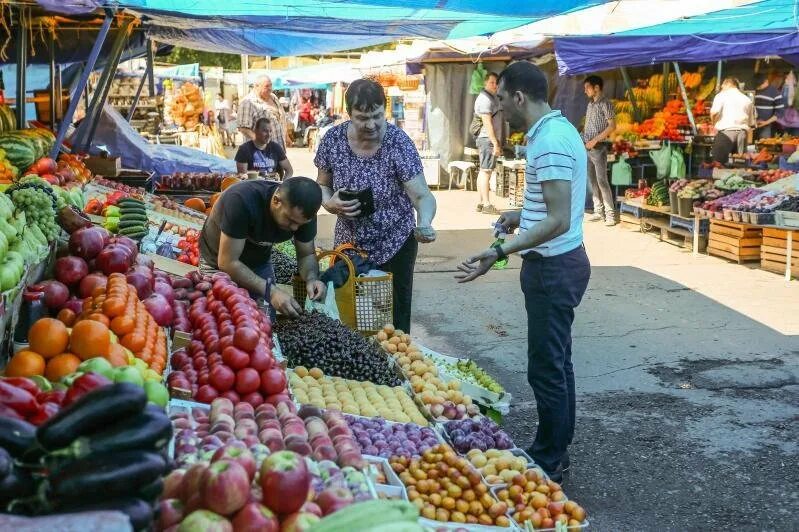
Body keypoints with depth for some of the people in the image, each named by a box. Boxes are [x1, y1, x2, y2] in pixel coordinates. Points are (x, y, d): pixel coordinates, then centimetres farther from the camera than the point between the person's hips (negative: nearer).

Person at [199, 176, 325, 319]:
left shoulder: (303, 212, -22)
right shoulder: (242, 200, -37)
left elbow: (307, 254, -7)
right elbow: (227, 262, -34)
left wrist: (312, 278, -28)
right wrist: (271, 291, -40)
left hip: (259, 262, 4)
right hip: (219, 261, -4)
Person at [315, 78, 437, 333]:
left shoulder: (399, 143, -19)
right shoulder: (333, 140, -10)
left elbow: (422, 196, -23)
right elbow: (322, 185, 5)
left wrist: (424, 223, -44)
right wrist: (330, 203, -17)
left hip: (394, 247, -3)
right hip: (349, 245, 3)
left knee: (394, 323, 5)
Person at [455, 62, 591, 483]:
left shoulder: (550, 142, -22)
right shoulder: (557, 130, 11)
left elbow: (558, 221, -27)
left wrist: (500, 252, -33)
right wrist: (523, 215, 29)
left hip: (553, 266, -11)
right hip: (557, 263, 11)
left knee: (547, 367, -1)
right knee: (556, 361, 17)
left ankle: (548, 463, 11)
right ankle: (556, 451, 29)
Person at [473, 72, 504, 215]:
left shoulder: (492, 98, 20)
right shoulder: (485, 99, -13)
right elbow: (487, 123, -19)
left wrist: (498, 143, 21)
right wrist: (495, 143, -22)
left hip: (490, 140, 11)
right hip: (488, 139, -11)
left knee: (484, 171, 10)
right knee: (486, 171, -11)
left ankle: (481, 203, 14)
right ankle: (487, 205, -12)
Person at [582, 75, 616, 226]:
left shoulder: (605, 103, -9)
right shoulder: (590, 104, 14)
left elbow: (612, 126, -15)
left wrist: (595, 140, -17)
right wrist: (583, 138, 9)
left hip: (598, 148, -8)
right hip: (587, 148, 8)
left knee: (602, 181, -11)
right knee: (593, 181, 8)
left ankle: (610, 214, -8)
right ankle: (598, 211, 13)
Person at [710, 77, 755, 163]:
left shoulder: (722, 95, 5)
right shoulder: (747, 99, 19)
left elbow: (714, 112, -9)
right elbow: (751, 122, 15)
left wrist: (714, 124, 8)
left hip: (726, 131, -5)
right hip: (742, 133, 5)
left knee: (718, 163, -5)